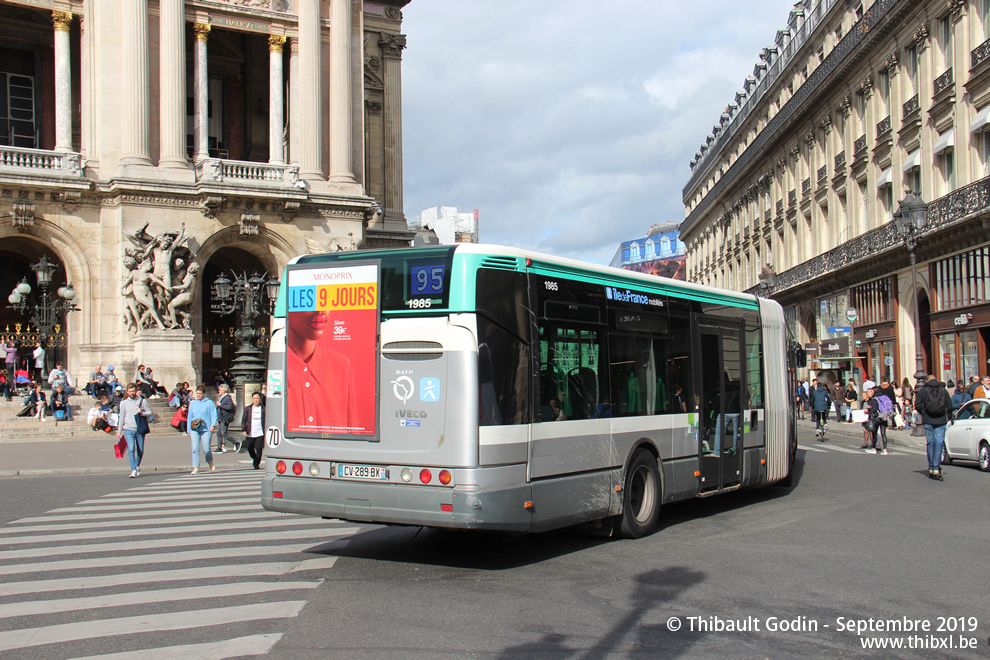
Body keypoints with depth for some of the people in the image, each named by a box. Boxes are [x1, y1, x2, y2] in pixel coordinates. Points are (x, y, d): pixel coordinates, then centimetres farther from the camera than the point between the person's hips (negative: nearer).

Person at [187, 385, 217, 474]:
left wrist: (213, 425, -18)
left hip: (206, 429, -3)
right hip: (194, 430, 3)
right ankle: (196, 467, -5)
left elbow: (214, 415, 0)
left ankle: (211, 463, 25)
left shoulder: (210, 403, 4)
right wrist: (189, 431, 16)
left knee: (206, 449, -3)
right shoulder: (193, 403, 16)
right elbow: (189, 416, 19)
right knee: (195, 448, -9)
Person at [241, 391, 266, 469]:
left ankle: (257, 464, 1)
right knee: (250, 449, 11)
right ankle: (255, 459, 38)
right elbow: (243, 420, 4)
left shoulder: (263, 409, 2)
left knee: (259, 449, -10)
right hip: (250, 433, 2)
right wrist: (244, 430, -7)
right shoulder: (247, 409, 5)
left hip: (260, 433, -2)